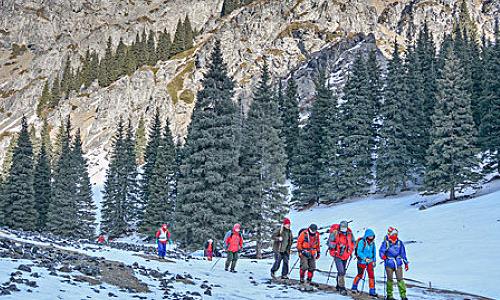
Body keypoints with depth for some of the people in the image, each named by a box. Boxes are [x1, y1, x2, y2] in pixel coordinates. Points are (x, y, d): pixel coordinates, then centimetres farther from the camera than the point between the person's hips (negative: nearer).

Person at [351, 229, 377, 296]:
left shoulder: (372, 243, 5)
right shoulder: (362, 242, -14)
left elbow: (374, 252, 17)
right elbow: (359, 252, -19)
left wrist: (374, 261, 10)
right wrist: (365, 258, -29)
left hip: (370, 261, 5)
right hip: (362, 261, -5)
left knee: (371, 275, -4)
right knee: (360, 275, 8)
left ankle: (372, 291, 0)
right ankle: (354, 287, 30)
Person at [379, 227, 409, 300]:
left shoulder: (400, 243, 6)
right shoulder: (385, 243, -4)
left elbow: (403, 253, 13)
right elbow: (381, 251, -4)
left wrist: (406, 263, 13)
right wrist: (383, 256, -26)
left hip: (398, 264, 2)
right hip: (389, 264, -2)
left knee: (400, 279, -5)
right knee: (390, 280, 4)